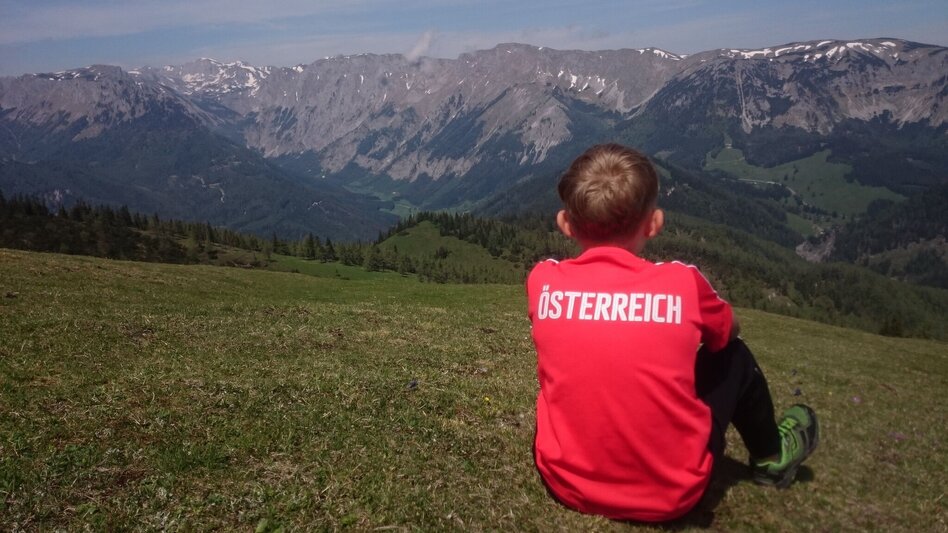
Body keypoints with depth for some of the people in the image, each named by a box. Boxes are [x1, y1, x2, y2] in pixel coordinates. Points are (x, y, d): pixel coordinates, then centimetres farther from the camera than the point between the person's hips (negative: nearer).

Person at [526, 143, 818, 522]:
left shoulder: (542, 282, -11)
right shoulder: (682, 283, -14)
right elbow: (728, 331, 10)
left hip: (567, 483, 2)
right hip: (669, 494, -1)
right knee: (734, 355, 17)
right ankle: (772, 457, 44)